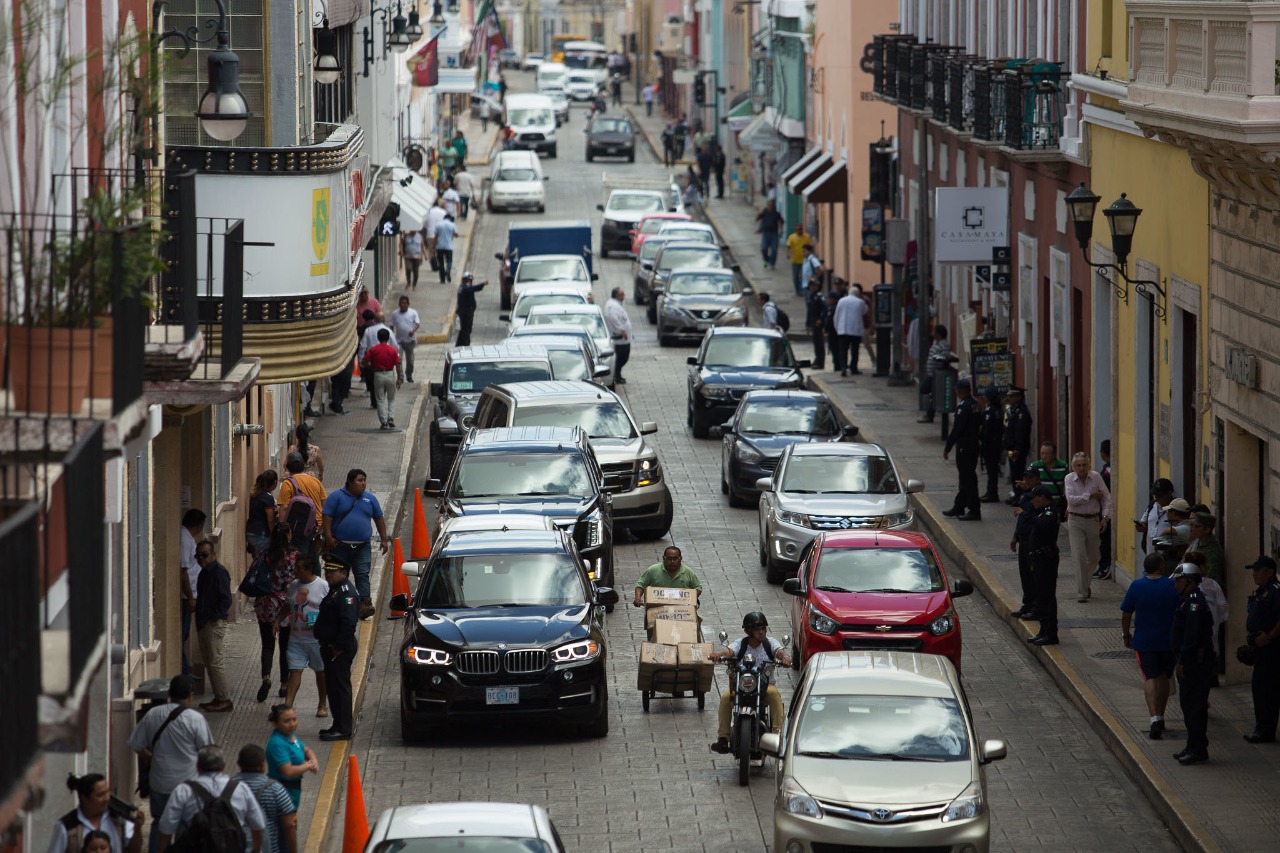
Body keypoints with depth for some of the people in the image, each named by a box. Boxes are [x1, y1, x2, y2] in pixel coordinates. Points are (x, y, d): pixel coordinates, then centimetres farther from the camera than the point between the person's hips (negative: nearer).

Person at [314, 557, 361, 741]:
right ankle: (339, 725, 24)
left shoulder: (346, 593, -19)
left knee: (340, 687, -6)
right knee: (333, 686, 16)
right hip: (331, 647, 11)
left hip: (340, 649, -11)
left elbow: (348, 623, -27)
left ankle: (344, 729, -2)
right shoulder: (335, 590, 14)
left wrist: (338, 648, -24)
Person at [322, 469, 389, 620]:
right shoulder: (336, 497, -1)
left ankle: (365, 603, -20)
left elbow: (379, 519, 17)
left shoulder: (370, 498, 10)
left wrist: (383, 539, 12)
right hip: (340, 545, -2)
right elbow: (327, 517, -6)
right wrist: (328, 537, -15)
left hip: (362, 546, 2)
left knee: (363, 574, -10)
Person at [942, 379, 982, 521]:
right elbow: (979, 426, 16)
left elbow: (957, 429, -20)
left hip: (964, 447, -10)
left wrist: (947, 448, -15)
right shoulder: (975, 405, 10)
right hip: (974, 444, 10)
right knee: (966, 478, 16)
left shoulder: (963, 406, -18)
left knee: (968, 479, -5)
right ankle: (958, 508, 26)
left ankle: (974, 511, -4)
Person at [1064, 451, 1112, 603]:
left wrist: (1105, 517, -8)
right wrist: (1090, 495, -16)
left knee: (1093, 558, 12)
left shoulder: (1096, 477, -3)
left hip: (1093, 520, 3)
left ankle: (1085, 583, 37)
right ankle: (1082, 592, -7)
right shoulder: (1069, 479, -7)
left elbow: (1106, 498, 1)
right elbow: (1071, 500, -19)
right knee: (1079, 557, -10)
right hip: (1076, 521, -3)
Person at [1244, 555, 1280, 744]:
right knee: (1259, 686, 15)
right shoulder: (1261, 592, 17)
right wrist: (1248, 632, 13)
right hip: (1260, 647, 11)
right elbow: (1252, 615, 29)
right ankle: (1261, 728, 22)